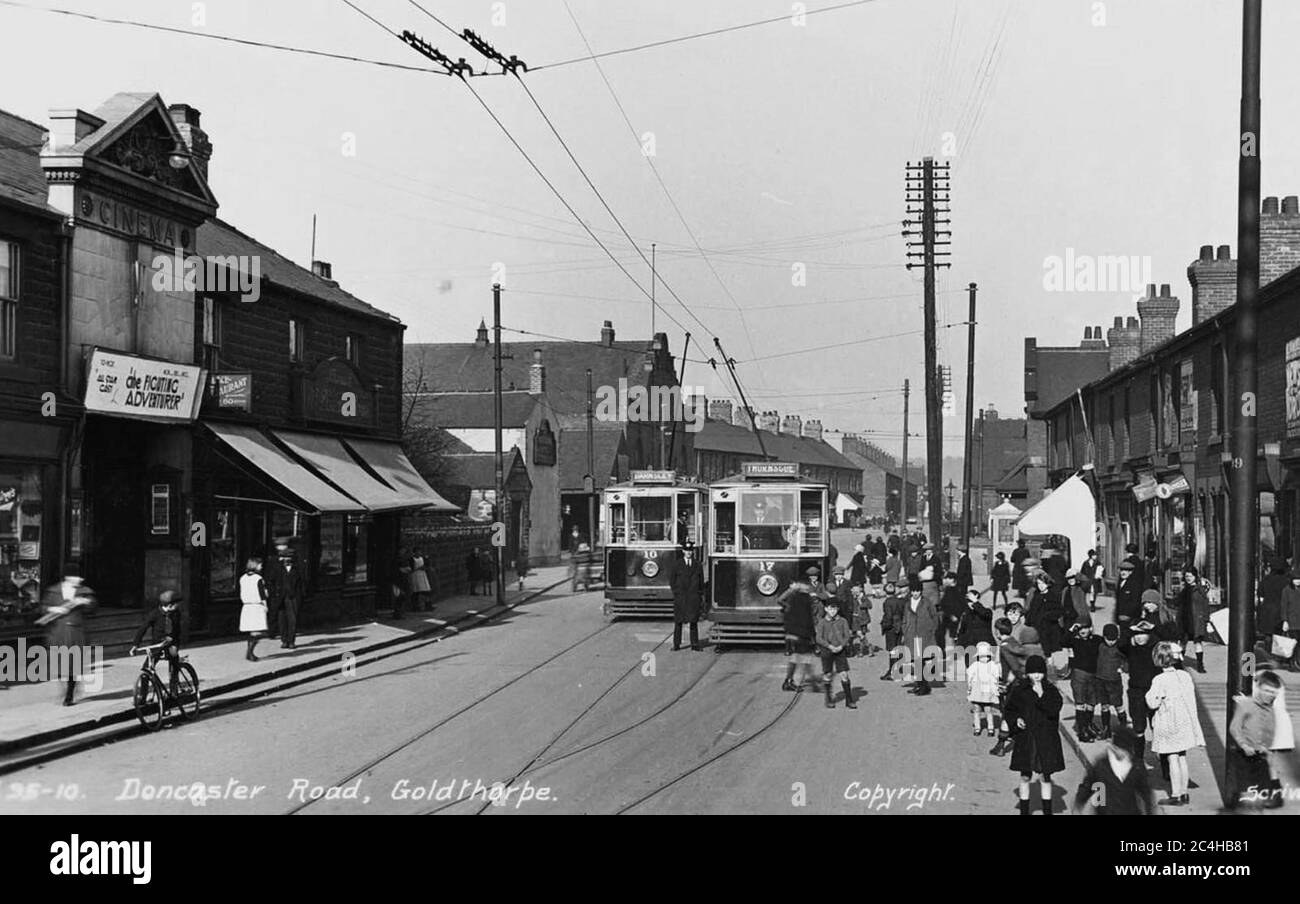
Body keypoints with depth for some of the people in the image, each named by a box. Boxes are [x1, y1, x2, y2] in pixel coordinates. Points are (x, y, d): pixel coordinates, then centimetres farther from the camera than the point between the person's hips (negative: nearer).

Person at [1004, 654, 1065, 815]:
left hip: (1046, 739, 0)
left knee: (1045, 776, 6)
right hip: (1025, 739, 0)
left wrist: (1041, 696, -24)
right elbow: (1008, 710, 6)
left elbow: (1054, 710, -14)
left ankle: (1047, 811, 16)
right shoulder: (1019, 690, 0)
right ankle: (1024, 811, 18)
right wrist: (1016, 719, -12)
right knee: (1025, 777, 7)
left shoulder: (1051, 690, 0)